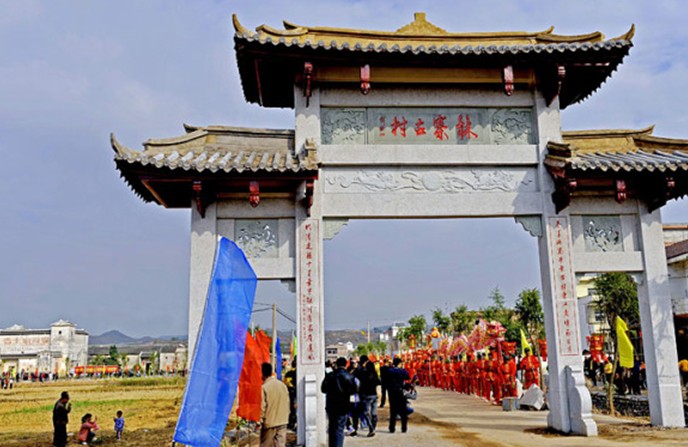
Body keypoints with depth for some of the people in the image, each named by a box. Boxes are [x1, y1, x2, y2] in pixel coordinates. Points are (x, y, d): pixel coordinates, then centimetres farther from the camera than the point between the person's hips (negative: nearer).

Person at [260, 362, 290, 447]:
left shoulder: (264, 388, -14)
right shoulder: (283, 385, 4)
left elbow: (262, 408, -14)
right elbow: (287, 404, 9)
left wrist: (259, 422, -2)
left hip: (269, 424, -5)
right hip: (283, 422, 5)